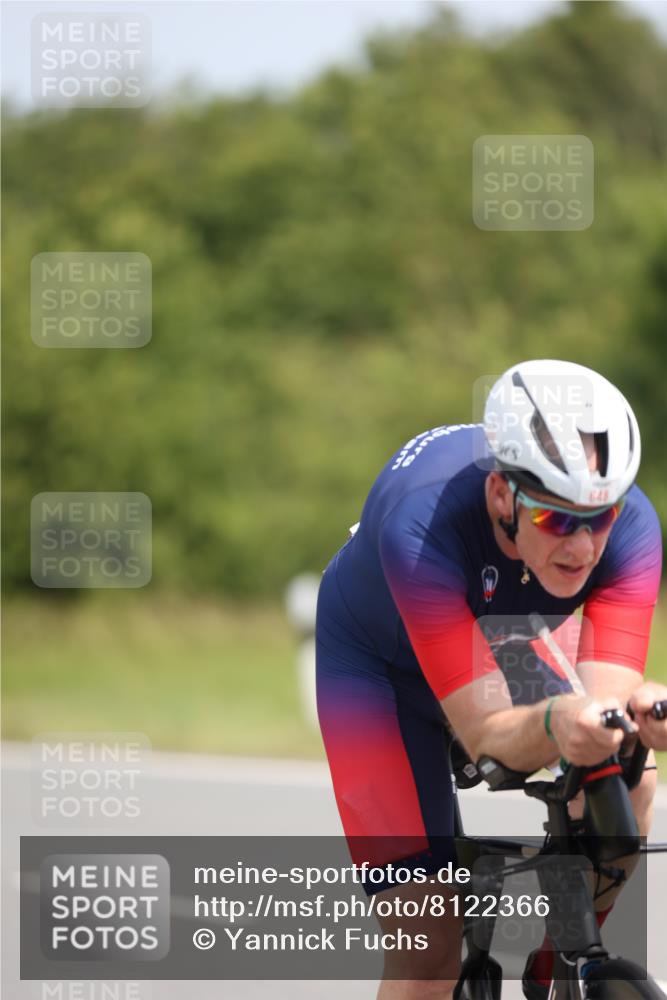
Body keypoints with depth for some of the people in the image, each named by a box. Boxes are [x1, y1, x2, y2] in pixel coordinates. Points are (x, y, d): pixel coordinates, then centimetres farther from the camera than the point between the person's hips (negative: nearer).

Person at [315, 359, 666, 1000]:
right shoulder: (422, 525, -41)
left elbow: (608, 691, -37)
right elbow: (487, 736, -42)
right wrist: (555, 724, -65)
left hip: (495, 647, 5)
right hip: (373, 662, -5)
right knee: (429, 937, -17)